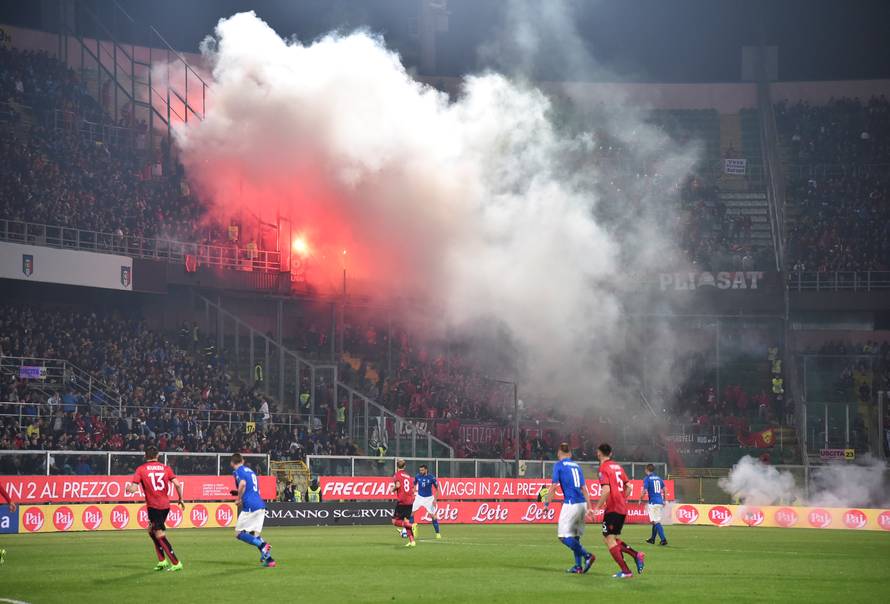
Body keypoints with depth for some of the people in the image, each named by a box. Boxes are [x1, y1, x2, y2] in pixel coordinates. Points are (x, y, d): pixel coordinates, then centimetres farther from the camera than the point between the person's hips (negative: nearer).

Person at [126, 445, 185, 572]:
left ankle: (176, 563, -9)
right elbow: (177, 484, -3)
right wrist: (180, 499, 10)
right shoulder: (165, 468, 6)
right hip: (165, 505, 5)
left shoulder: (141, 469, -3)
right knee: (151, 530, 23)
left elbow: (133, 488, -9)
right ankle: (162, 561, 20)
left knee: (160, 535, -2)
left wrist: (128, 488, 14)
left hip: (153, 506, -5)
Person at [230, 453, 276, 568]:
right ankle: (269, 559, -1)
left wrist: (239, 499, -9)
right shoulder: (250, 471, 24)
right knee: (254, 534, 13)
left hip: (250, 506, -8)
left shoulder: (238, 471, 0)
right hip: (261, 505, 8)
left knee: (239, 533, -1)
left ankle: (262, 546, -22)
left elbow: (242, 483, -20)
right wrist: (239, 493, 37)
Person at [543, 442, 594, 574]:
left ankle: (587, 555, -18)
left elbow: (554, 486, -7)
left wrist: (546, 503, -2)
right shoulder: (576, 466, 18)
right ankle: (578, 566, 10)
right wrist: (589, 508, 19)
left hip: (571, 503, -7)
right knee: (574, 536, 14)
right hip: (582, 504, 7)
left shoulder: (559, 465, 1)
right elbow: (583, 488, 18)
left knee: (563, 536, -5)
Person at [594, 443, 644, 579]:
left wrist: (597, 508, -14)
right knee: (613, 539, 18)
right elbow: (628, 487, 14)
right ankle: (636, 554, 1)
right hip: (622, 509, 8)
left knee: (609, 540, -3)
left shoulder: (603, 468, -10)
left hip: (612, 509, -8)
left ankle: (625, 571, -9)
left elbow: (606, 490, -21)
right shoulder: (618, 467, 14)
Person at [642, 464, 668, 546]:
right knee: (655, 521, 17)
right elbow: (664, 490, 16)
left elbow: (644, 490, -13)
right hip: (660, 502, 7)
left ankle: (663, 539, -19)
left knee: (656, 522, -9)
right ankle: (652, 539, 26)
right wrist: (664, 500, 26)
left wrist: (640, 500, 1)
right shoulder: (659, 478, 14)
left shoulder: (647, 479, -5)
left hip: (653, 502, -7)